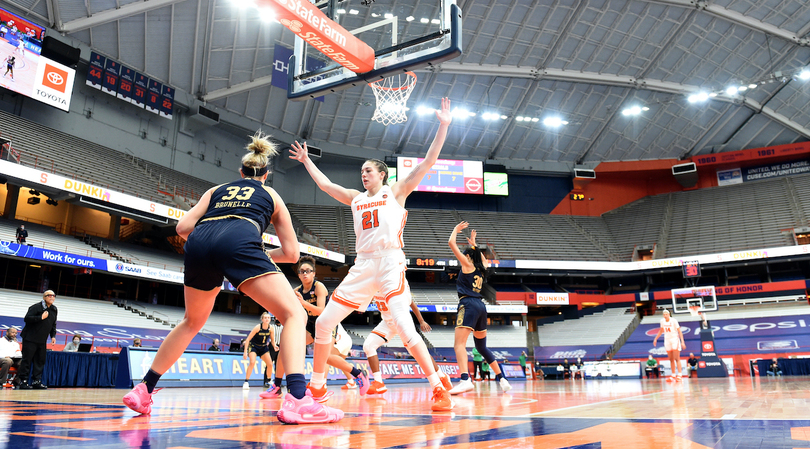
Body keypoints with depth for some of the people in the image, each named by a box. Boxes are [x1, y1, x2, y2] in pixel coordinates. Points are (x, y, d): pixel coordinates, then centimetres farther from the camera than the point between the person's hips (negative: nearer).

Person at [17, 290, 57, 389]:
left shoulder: (54, 309, 12)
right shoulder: (36, 307, -10)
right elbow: (27, 318, -19)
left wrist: (53, 336, 13)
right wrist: (41, 317, -25)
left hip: (42, 340, 7)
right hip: (30, 339, -7)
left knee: (40, 360, 5)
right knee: (27, 359, -4)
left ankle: (36, 381, 10)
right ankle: (23, 381, 2)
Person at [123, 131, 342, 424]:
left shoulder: (217, 190, 34)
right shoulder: (272, 196, 30)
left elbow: (183, 227, 21)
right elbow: (291, 253, 26)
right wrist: (261, 256, 43)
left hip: (198, 243, 4)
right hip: (239, 241, -4)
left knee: (192, 322, 29)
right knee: (294, 314, -1)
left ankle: (143, 391, 35)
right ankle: (297, 400, -21)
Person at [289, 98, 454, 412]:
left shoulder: (396, 191, 9)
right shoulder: (355, 198, 23)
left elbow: (428, 161, 2)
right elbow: (325, 184, 36)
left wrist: (443, 126, -4)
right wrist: (306, 161, 45)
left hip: (390, 262, -6)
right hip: (362, 265, 6)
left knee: (404, 327, -22)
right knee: (324, 322, 3)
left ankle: (439, 389, -14)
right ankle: (317, 386, 20)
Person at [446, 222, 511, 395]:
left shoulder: (467, 264, 2)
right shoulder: (482, 268, 19)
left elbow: (451, 243, 2)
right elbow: (483, 259, 46)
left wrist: (456, 229, 18)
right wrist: (473, 244, 49)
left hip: (469, 304, -8)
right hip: (481, 306, 8)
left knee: (459, 344, -17)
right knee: (482, 346, 19)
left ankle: (465, 380, -36)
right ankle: (502, 379, 20)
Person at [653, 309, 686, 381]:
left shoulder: (673, 321, -13)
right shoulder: (662, 321, 2)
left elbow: (679, 331, -13)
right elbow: (661, 330, 18)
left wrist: (682, 342, -20)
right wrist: (656, 338, 16)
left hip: (675, 339, -5)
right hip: (667, 340, 5)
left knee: (677, 358, -10)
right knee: (671, 359, 8)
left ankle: (679, 375, -11)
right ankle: (673, 375, 13)